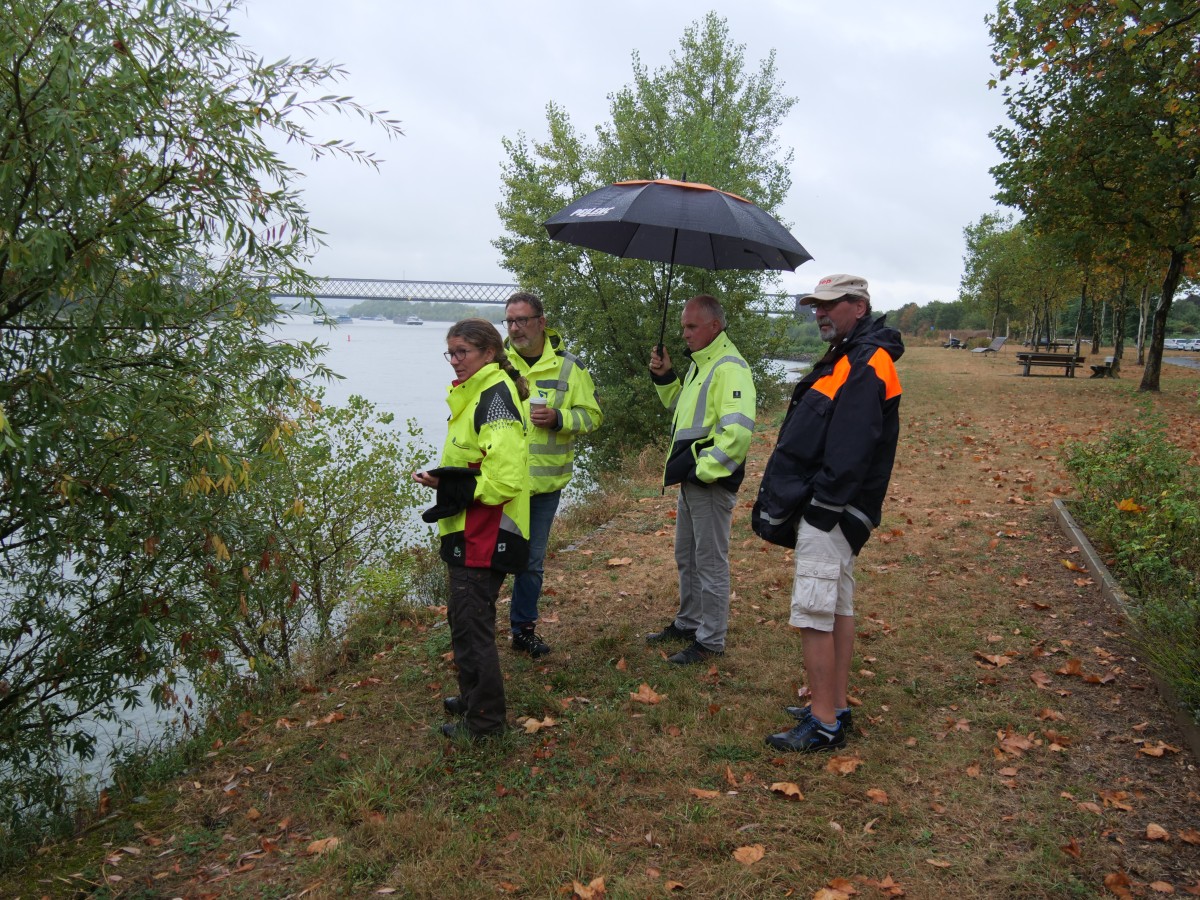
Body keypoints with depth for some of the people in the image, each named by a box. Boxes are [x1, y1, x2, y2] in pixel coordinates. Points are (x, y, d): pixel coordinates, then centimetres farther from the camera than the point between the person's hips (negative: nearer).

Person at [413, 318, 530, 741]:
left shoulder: (495, 397, -18)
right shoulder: (475, 392, 13)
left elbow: (505, 480, -25)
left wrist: (450, 484, -19)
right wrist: (441, 478, 5)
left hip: (484, 535, -10)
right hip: (470, 531, 10)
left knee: (471, 623, -1)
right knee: (464, 617, 21)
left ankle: (485, 717, 14)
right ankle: (473, 696, 37)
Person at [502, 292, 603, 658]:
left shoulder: (568, 366, -1)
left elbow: (592, 414, 0)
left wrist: (558, 418, -19)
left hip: (545, 482, 1)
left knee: (532, 561, 14)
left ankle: (524, 628, 30)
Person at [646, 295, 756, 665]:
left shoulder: (729, 367, -18)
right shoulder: (700, 362, 14)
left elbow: (738, 429, -28)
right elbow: (680, 404, 27)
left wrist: (703, 468, -23)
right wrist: (664, 376, 9)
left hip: (711, 481, -10)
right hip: (690, 479, 10)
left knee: (710, 562, 1)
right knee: (686, 557, 21)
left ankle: (711, 640, 14)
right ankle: (689, 623, 37)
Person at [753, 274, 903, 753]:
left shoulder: (866, 365, -15)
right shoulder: (848, 359, 18)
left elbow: (849, 452, -24)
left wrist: (822, 506, -22)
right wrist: (781, 503, 15)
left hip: (828, 514, -11)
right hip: (825, 511, 11)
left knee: (814, 615, -7)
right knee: (838, 610, 16)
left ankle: (824, 725, 2)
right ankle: (837, 708, 27)